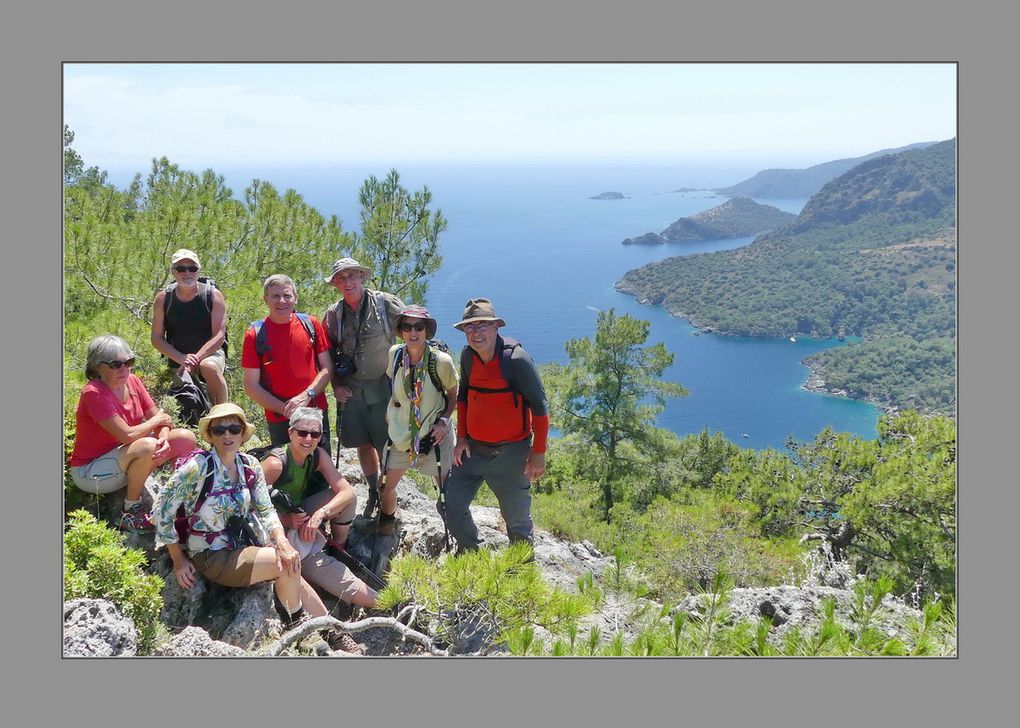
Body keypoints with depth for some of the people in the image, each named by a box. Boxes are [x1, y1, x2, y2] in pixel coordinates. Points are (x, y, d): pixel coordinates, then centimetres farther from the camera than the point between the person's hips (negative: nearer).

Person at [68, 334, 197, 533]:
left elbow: (160, 418, -1)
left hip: (123, 459, 7)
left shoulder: (133, 382, -2)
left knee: (186, 438, -4)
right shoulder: (93, 393, -24)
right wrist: (157, 420, -13)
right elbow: (127, 435, -30)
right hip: (89, 471, -7)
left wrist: (164, 438, -23)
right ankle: (131, 509, -14)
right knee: (147, 446, -35)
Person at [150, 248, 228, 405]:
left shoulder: (213, 295, -8)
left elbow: (219, 336, -14)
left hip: (210, 353, -3)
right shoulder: (163, 298, -2)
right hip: (178, 359, 3)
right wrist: (182, 358, -17)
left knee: (209, 367, -36)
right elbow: (156, 338, -1)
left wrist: (195, 359, -24)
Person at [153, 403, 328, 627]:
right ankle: (296, 623, 4)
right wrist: (178, 560, -9)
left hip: (246, 545, 6)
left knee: (293, 572, -10)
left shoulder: (250, 465, 1)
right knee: (288, 567, -20)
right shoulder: (198, 467, -17)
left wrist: (281, 541, -21)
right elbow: (163, 508, -13)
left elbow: (266, 510, -2)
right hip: (212, 556, -6)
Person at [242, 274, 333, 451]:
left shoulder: (311, 324, 2)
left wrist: (307, 395, -12)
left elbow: (327, 368, 3)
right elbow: (251, 386, -3)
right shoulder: (255, 334, -3)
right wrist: (285, 408, -13)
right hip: (279, 421, -2)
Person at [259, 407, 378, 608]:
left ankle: (338, 547, 4)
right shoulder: (275, 463, -26)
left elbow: (348, 492, -16)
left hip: (299, 515, 6)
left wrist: (320, 514, -31)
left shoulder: (318, 456, -9)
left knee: (347, 499, -15)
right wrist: (285, 519, -34)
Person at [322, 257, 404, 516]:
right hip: (350, 392, 4)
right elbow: (327, 355, 13)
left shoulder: (386, 304, -7)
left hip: (384, 390, -3)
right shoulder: (333, 314, 4)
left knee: (387, 448, -1)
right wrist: (336, 385, 3)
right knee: (363, 445, 14)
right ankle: (373, 493, 33)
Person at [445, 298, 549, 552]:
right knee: (451, 506, 9)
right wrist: (461, 437, 9)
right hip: (473, 449, 6)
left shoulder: (516, 359, -18)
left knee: (517, 519, 6)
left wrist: (538, 454, -14)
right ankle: (470, 553, 35)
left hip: (510, 453, -5)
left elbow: (539, 406, -14)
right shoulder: (467, 356, 0)